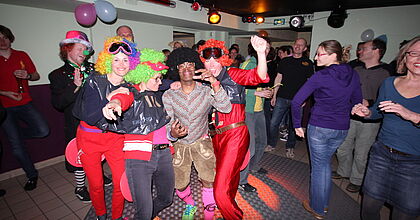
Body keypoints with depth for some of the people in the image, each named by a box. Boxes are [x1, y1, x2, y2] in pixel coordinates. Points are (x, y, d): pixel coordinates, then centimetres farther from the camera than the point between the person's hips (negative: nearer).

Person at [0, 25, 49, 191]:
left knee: (43, 131, -17)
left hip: (25, 104, 1)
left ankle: (17, 133, 16)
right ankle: (31, 175, 19)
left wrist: (27, 75, -13)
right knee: (17, 147, 2)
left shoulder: (21, 56, 5)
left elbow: (36, 76, 8)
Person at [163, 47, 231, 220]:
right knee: (179, 186, 10)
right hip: (178, 144, 2)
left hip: (201, 142, -1)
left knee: (209, 180, -11)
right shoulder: (169, 95, -11)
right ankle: (190, 205, 45)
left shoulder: (206, 91, -14)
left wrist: (215, 84, -41)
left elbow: (226, 108, -28)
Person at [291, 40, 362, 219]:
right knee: (325, 164, 23)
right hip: (342, 129, 6)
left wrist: (297, 125, -8)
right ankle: (323, 203, 39)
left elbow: (296, 102, -18)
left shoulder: (320, 76, -15)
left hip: (319, 127, -6)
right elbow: (357, 101, 13)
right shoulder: (353, 75, 3)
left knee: (318, 166, 10)